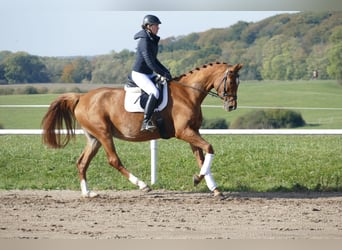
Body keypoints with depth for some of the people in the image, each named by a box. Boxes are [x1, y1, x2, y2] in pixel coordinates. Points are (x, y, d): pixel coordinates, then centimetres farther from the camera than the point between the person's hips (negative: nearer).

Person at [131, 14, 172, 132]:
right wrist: (163, 74, -18)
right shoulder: (144, 41, -18)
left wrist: (165, 70, 10)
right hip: (139, 74, -10)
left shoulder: (153, 40, 11)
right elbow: (149, 62, -23)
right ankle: (145, 123, -31)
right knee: (155, 92, -30)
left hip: (149, 74, 10)